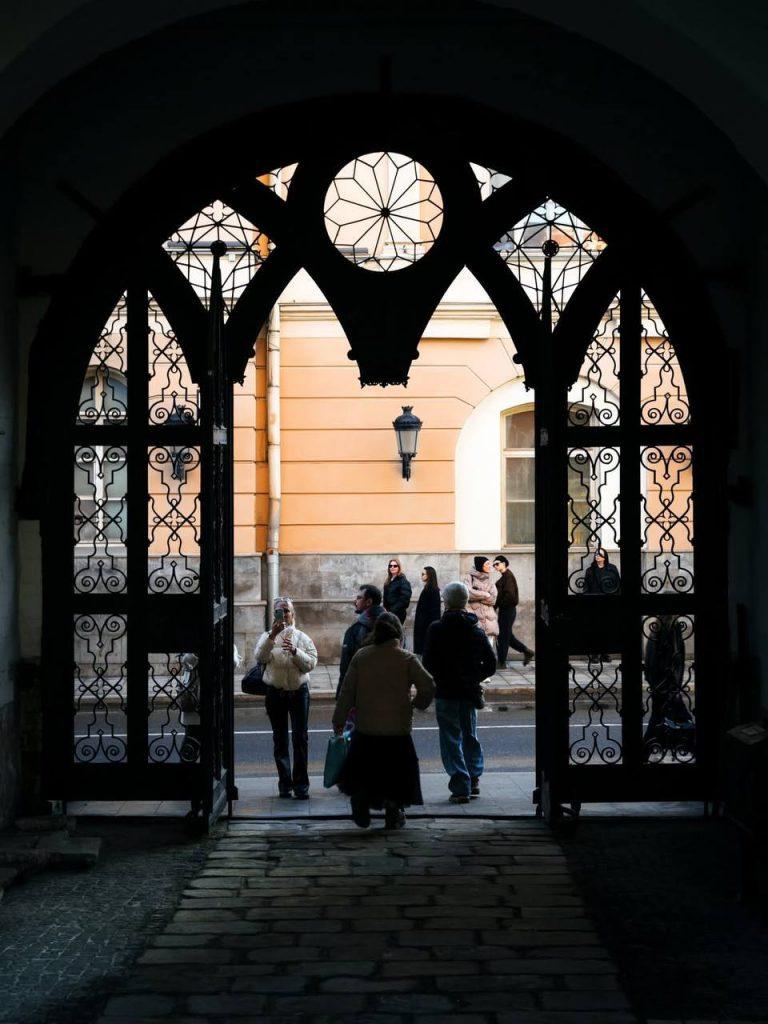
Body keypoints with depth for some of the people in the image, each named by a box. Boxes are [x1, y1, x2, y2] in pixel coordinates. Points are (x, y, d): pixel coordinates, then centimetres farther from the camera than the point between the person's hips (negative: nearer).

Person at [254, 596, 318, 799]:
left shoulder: (302, 638, 5)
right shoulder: (267, 637, 5)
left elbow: (311, 663, -5)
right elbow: (259, 657, -14)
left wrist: (294, 651, -19)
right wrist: (272, 636, -24)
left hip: (299, 691, 0)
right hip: (276, 693, 1)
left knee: (300, 738, -2)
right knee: (280, 740, 6)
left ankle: (301, 784, 2)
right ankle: (285, 784, 13)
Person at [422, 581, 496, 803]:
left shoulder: (436, 630, -10)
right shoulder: (477, 631, 1)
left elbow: (427, 664, -11)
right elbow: (491, 665, 3)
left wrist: (438, 680, 6)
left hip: (445, 693, -4)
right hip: (469, 693, 4)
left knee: (451, 739, 2)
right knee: (470, 735, 21)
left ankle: (460, 788, -1)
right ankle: (474, 779, 24)